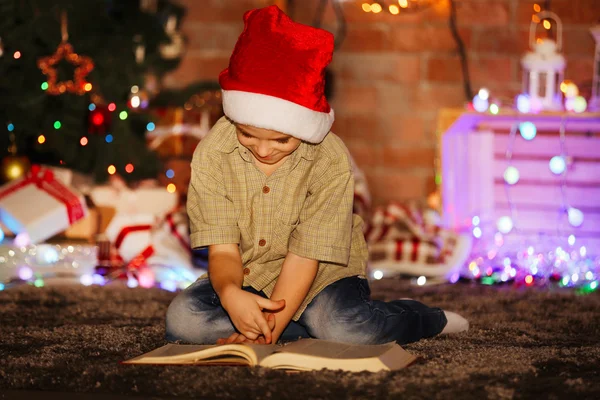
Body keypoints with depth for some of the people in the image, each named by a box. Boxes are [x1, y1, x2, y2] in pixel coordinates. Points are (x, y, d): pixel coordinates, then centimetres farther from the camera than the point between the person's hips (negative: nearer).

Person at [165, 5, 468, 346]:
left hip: (322, 273, -3)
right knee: (182, 318, -26)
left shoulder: (332, 161, -20)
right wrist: (230, 294, -41)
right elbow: (223, 249, -17)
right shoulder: (212, 154, -15)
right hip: (246, 277, 3)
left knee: (346, 329, -35)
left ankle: (429, 318, -1)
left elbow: (306, 255, -19)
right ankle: (312, 324, -14)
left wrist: (269, 329, -30)